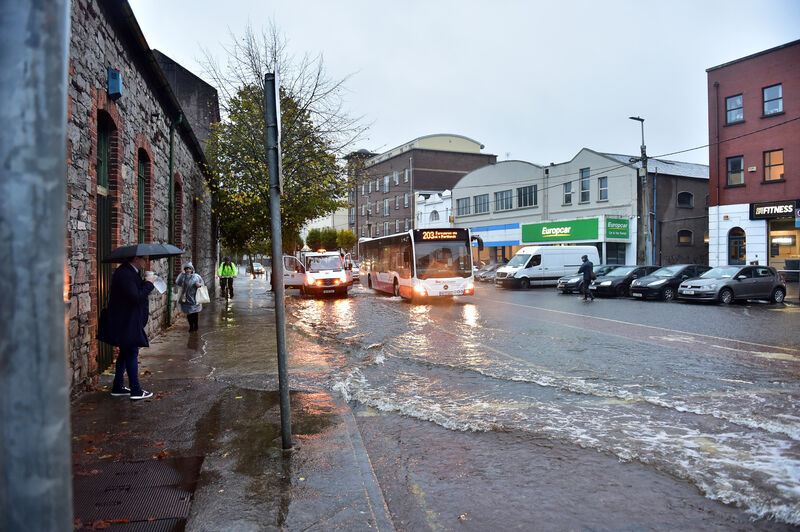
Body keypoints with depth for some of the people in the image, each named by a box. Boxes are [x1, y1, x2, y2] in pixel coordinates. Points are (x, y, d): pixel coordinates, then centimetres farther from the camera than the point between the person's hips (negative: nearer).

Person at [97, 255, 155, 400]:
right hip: (125, 321, -11)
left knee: (126, 353, 16)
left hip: (128, 321, 11)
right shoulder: (124, 274, -21)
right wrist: (148, 283, -17)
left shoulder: (130, 272, 11)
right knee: (132, 353, -6)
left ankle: (118, 387, 25)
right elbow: (136, 298, -28)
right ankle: (136, 391, 0)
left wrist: (144, 283, 2)